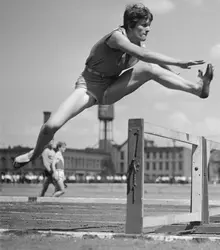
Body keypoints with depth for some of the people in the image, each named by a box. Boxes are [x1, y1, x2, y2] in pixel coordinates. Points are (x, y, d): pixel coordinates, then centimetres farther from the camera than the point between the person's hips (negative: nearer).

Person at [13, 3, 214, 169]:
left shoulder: (139, 44, -3)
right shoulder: (117, 36, -25)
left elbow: (160, 63, 3)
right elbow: (144, 55, -38)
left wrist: (184, 79, -4)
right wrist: (180, 63, -39)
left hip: (111, 90, 5)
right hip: (89, 86, -5)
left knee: (150, 69, -18)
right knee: (52, 125, -21)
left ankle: (198, 88, -23)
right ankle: (35, 153, 10)